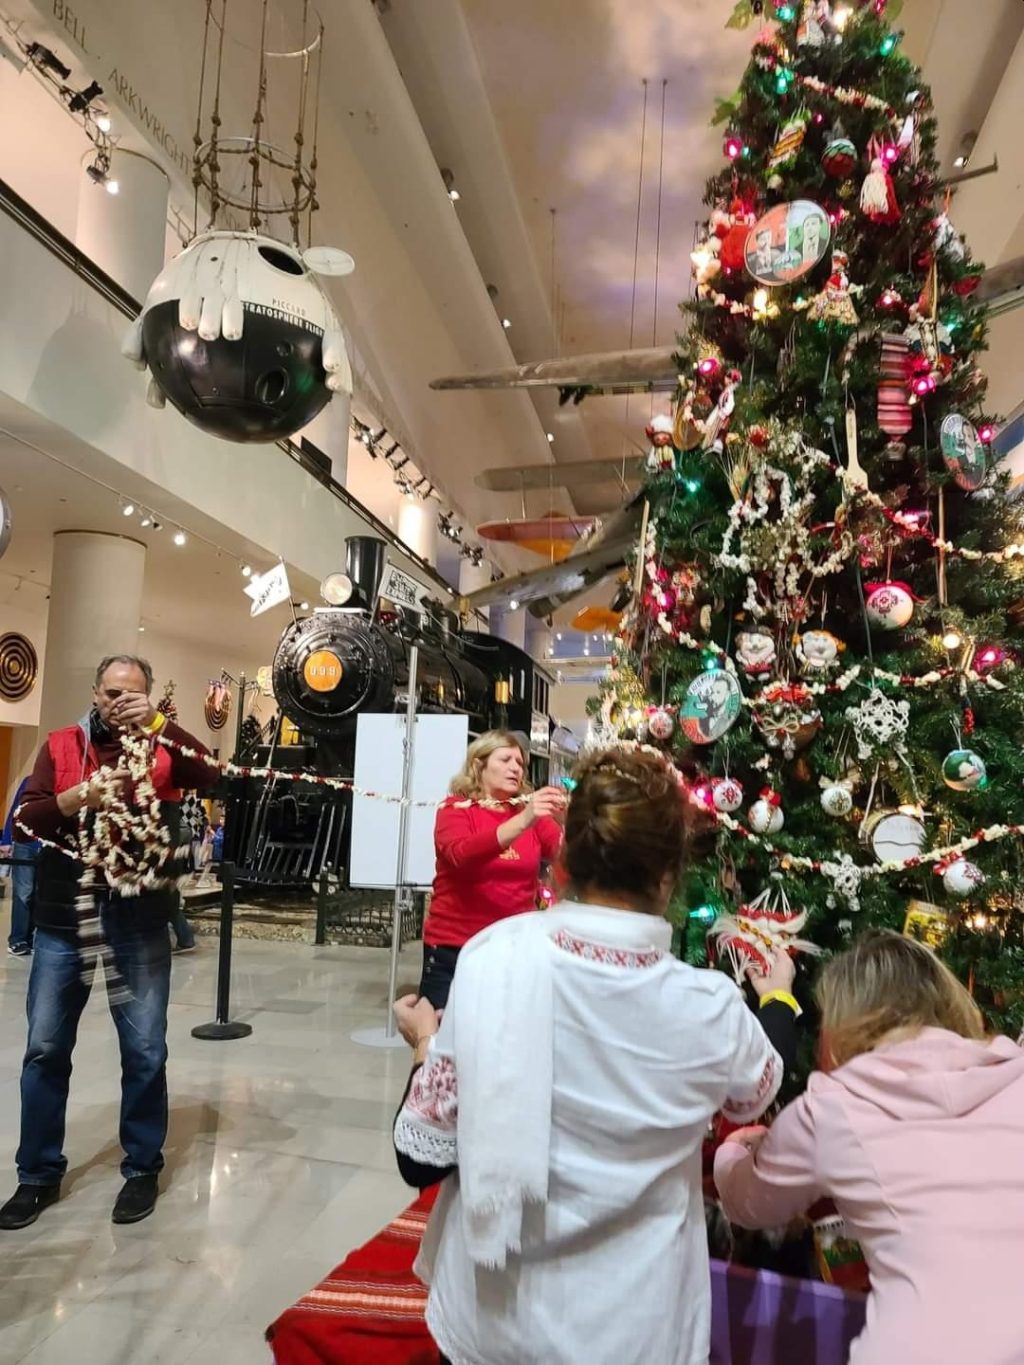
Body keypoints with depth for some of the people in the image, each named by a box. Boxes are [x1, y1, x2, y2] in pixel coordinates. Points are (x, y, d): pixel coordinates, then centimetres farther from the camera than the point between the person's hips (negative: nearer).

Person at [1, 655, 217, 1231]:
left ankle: (143, 1169, 24)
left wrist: (159, 723, -24)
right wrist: (75, 799, -19)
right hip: (64, 918, 2)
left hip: (140, 923, -2)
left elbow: (212, 774, -17)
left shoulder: (165, 749, 1)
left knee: (145, 1051, 6)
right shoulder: (62, 745, 6)